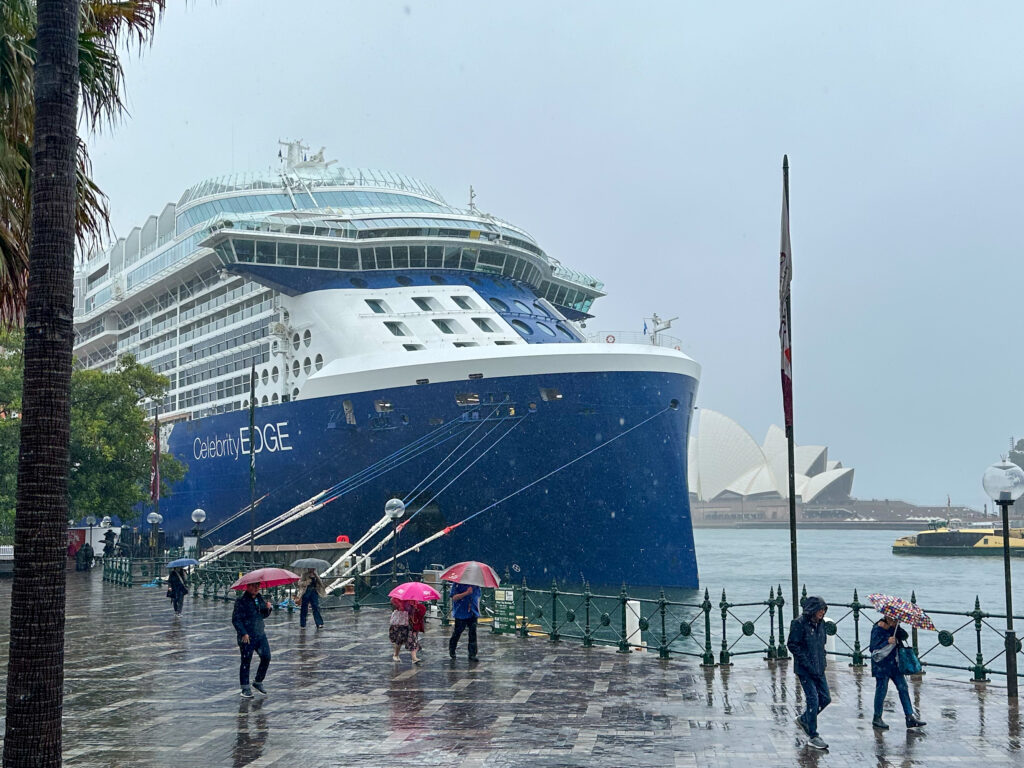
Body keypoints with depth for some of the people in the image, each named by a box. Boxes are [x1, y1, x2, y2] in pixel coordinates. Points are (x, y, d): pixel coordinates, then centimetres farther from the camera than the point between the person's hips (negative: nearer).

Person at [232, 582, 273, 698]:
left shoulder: (259, 598, 11)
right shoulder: (241, 600, -11)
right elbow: (236, 619, -13)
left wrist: (268, 608, -1)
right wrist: (243, 633, -20)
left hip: (260, 634, 7)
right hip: (247, 636, -7)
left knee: (266, 658, 3)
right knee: (246, 661, 1)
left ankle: (258, 682, 22)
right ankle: (245, 688, 11)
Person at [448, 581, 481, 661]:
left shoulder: (475, 584, 7)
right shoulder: (457, 583, -8)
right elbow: (454, 597, -15)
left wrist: (477, 609, 14)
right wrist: (466, 593, -24)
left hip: (473, 613, 3)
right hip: (460, 613, -3)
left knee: (473, 633, -2)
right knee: (457, 632, 10)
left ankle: (472, 655, 4)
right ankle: (451, 650, 33)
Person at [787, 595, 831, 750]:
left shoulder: (820, 623, 7)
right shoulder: (799, 624, -15)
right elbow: (792, 645, -16)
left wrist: (822, 661, 7)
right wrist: (808, 665, -18)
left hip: (819, 668, 8)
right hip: (805, 669, -7)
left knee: (825, 698, 9)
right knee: (813, 700, -7)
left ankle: (804, 719, 31)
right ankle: (813, 737, 3)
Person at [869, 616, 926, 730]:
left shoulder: (894, 627, 5)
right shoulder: (877, 629, -16)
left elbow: (904, 636, -3)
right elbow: (873, 648, -20)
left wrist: (897, 628, -21)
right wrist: (887, 642, -30)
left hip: (894, 664, 7)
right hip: (881, 665, -7)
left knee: (903, 688, 4)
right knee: (881, 690, 0)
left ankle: (910, 717, 8)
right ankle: (877, 719, 13)